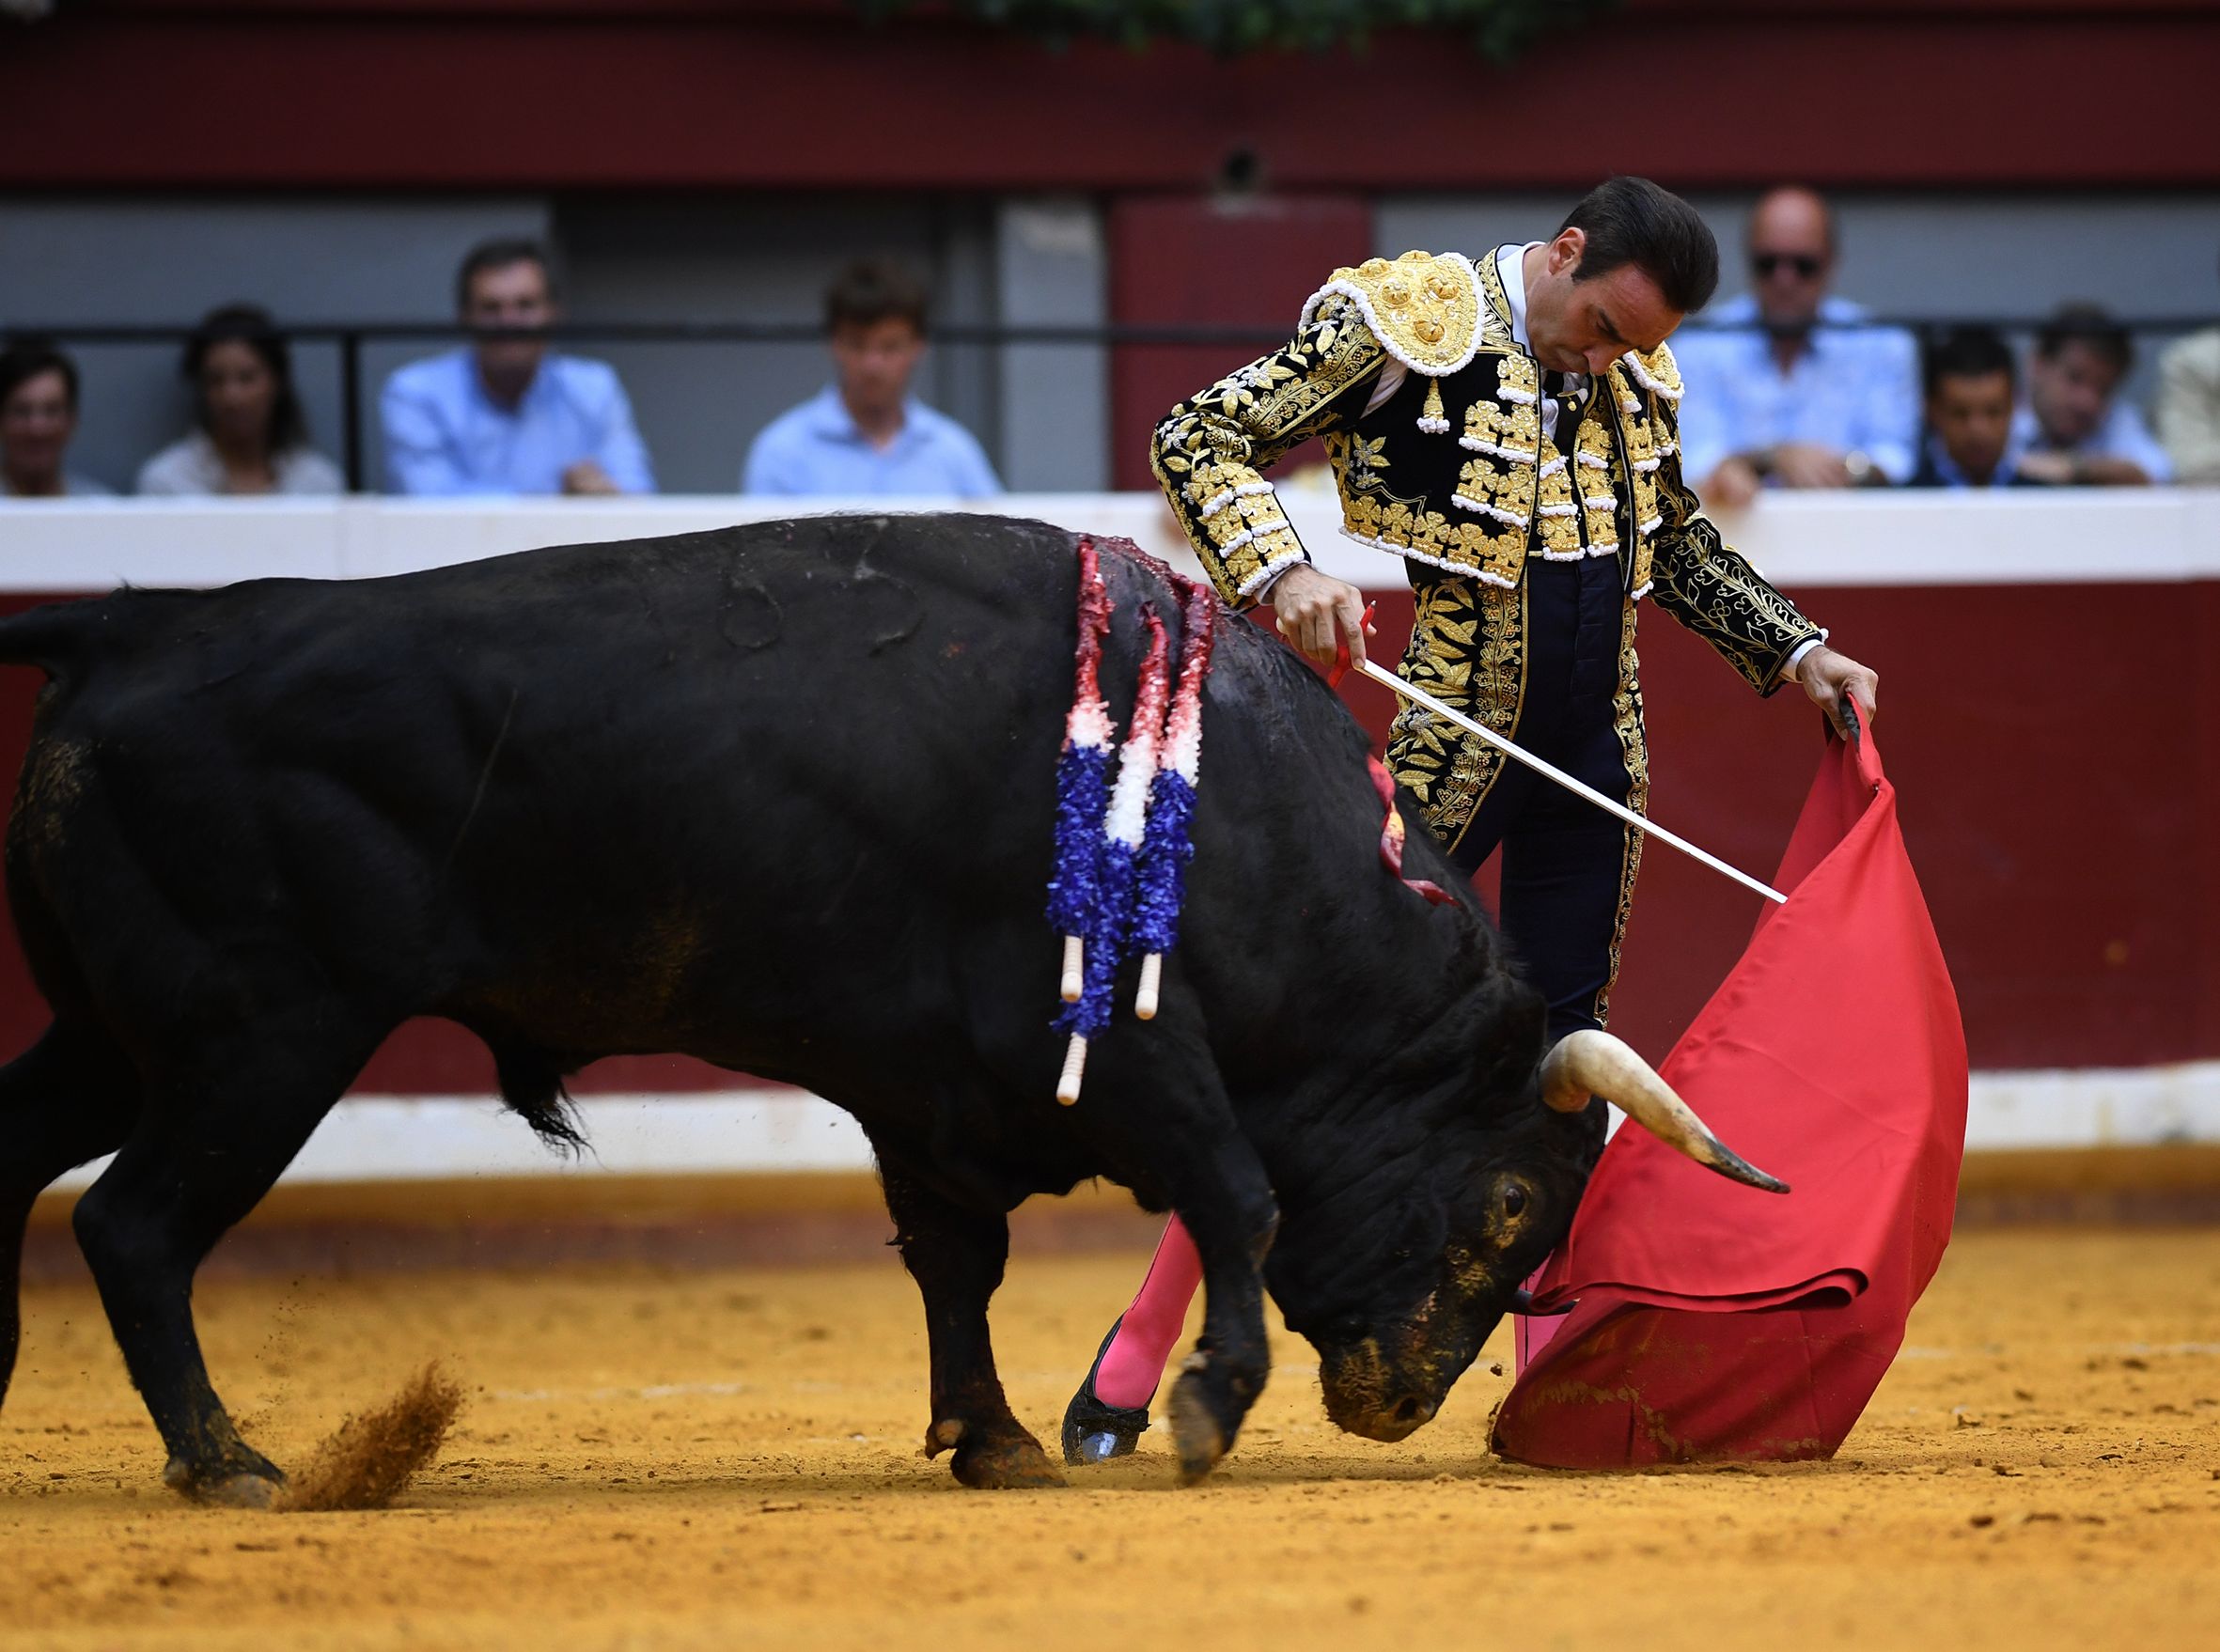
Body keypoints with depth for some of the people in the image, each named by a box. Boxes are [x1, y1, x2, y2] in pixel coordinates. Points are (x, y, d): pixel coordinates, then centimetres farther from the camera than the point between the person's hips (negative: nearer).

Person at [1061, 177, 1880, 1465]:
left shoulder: (1641, 375, 9)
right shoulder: (1406, 321, -9)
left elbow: (1677, 540, 26)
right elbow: (1198, 441, -10)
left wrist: (1797, 650, 17)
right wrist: (1283, 572, -26)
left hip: (1594, 757, 6)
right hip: (1440, 756, -6)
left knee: (1561, 1054, 7)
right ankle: (1130, 1373, 1)